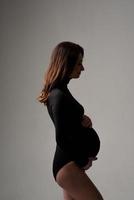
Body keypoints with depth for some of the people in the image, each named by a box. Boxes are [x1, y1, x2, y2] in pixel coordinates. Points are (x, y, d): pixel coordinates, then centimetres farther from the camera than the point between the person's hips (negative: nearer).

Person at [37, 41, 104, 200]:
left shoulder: (60, 91, 8)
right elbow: (61, 139, -22)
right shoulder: (59, 96, -21)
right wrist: (82, 160, -9)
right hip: (69, 167, -9)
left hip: (70, 164, 9)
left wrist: (83, 119, -2)